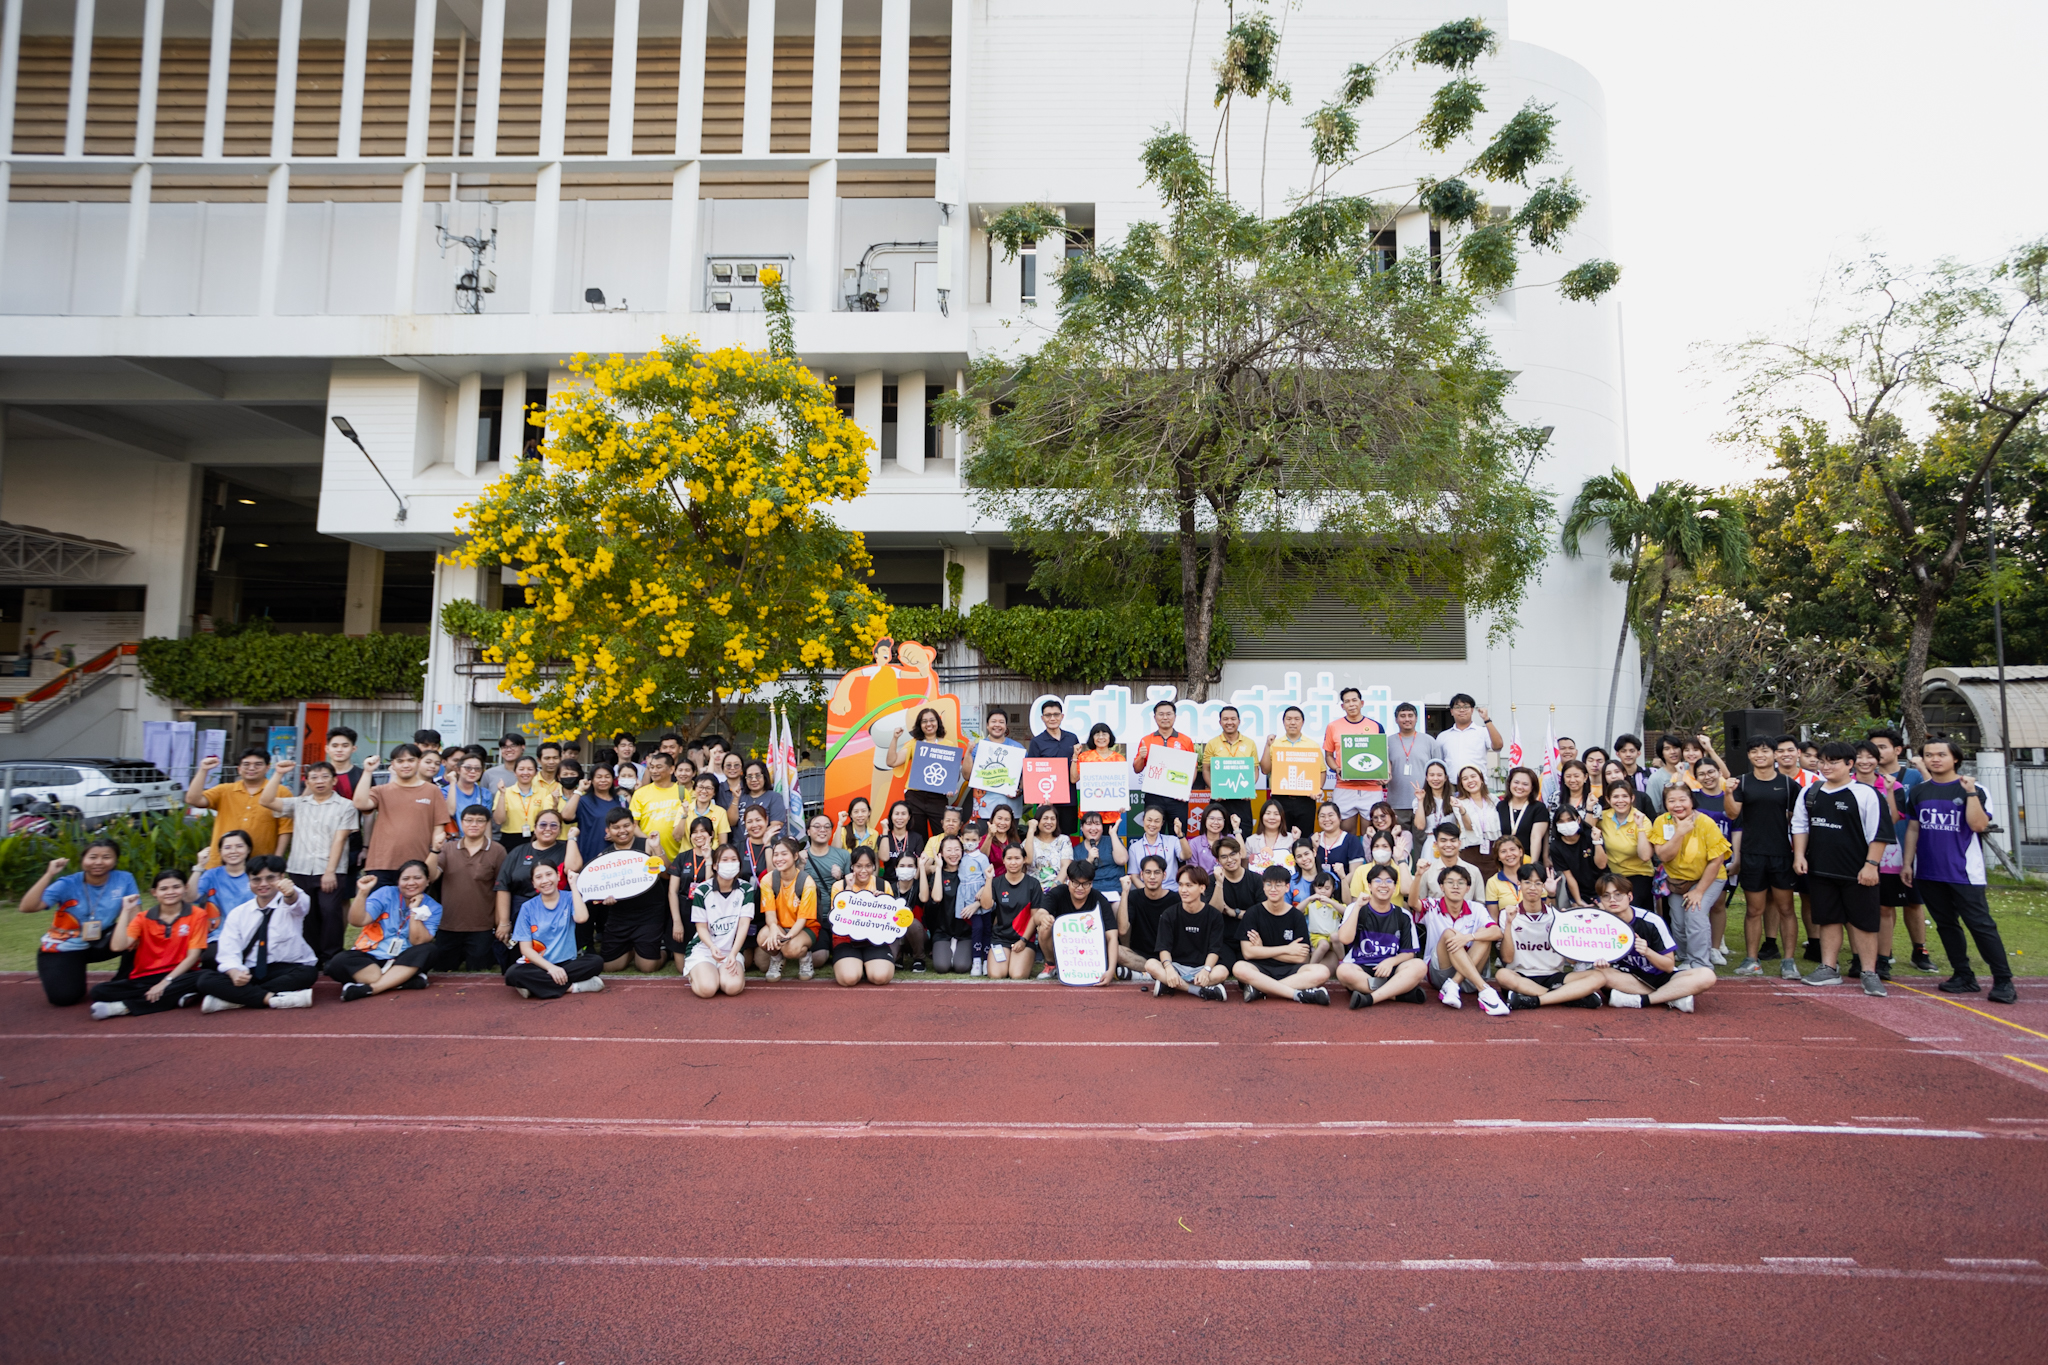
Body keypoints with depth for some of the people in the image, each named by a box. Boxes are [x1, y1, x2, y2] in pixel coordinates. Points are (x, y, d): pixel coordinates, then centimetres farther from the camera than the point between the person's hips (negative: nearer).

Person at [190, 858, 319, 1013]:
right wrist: (234, 972, -24)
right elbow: (228, 954, 0)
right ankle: (272, 998, -31)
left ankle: (238, 997, -26)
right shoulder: (238, 913, 7)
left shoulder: (289, 903, -2)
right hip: (250, 973, 3)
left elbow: (298, 903, -29)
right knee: (206, 980, -21)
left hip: (287, 970, -3)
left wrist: (290, 893, -54)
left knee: (307, 973, -34)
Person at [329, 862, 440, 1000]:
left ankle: (370, 988, -35)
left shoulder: (433, 908, -3)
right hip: (370, 958, 0)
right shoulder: (385, 894, -3)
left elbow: (418, 942, -15)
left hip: (404, 963, 0)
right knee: (339, 961, -29)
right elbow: (358, 921, -17)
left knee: (428, 949, -30)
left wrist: (415, 910, -18)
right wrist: (363, 892, -29)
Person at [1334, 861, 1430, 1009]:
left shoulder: (1403, 916, 11)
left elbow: (1409, 952, 8)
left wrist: (1391, 961, -14)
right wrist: (1357, 906, -12)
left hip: (1389, 971, 2)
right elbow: (1345, 939, -12)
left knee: (1419, 966, -27)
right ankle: (1402, 992, -27)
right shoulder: (1355, 909, 6)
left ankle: (1370, 998, -36)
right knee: (1344, 970, -36)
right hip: (1360, 969, -2)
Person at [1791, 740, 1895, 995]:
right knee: (1828, 919, 12)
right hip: (1820, 870, 5)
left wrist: (1871, 864, -14)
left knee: (1863, 922, 3)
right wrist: (1799, 855, 7)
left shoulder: (1865, 794, -8)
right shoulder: (1809, 794, 9)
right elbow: (1800, 826, 16)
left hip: (1856, 873, -5)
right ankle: (1828, 969, 20)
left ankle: (1869, 974, 12)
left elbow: (1879, 833, -10)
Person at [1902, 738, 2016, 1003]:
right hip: (1928, 872, 4)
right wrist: (1907, 863, 9)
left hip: (1964, 872, -4)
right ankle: (1963, 976, 18)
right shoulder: (1917, 791, 9)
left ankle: (2003, 981, 1)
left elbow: (1978, 825, -15)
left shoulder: (1973, 789, -2)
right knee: (1946, 924, 10)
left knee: (1981, 925, -6)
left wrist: (1970, 792, -21)